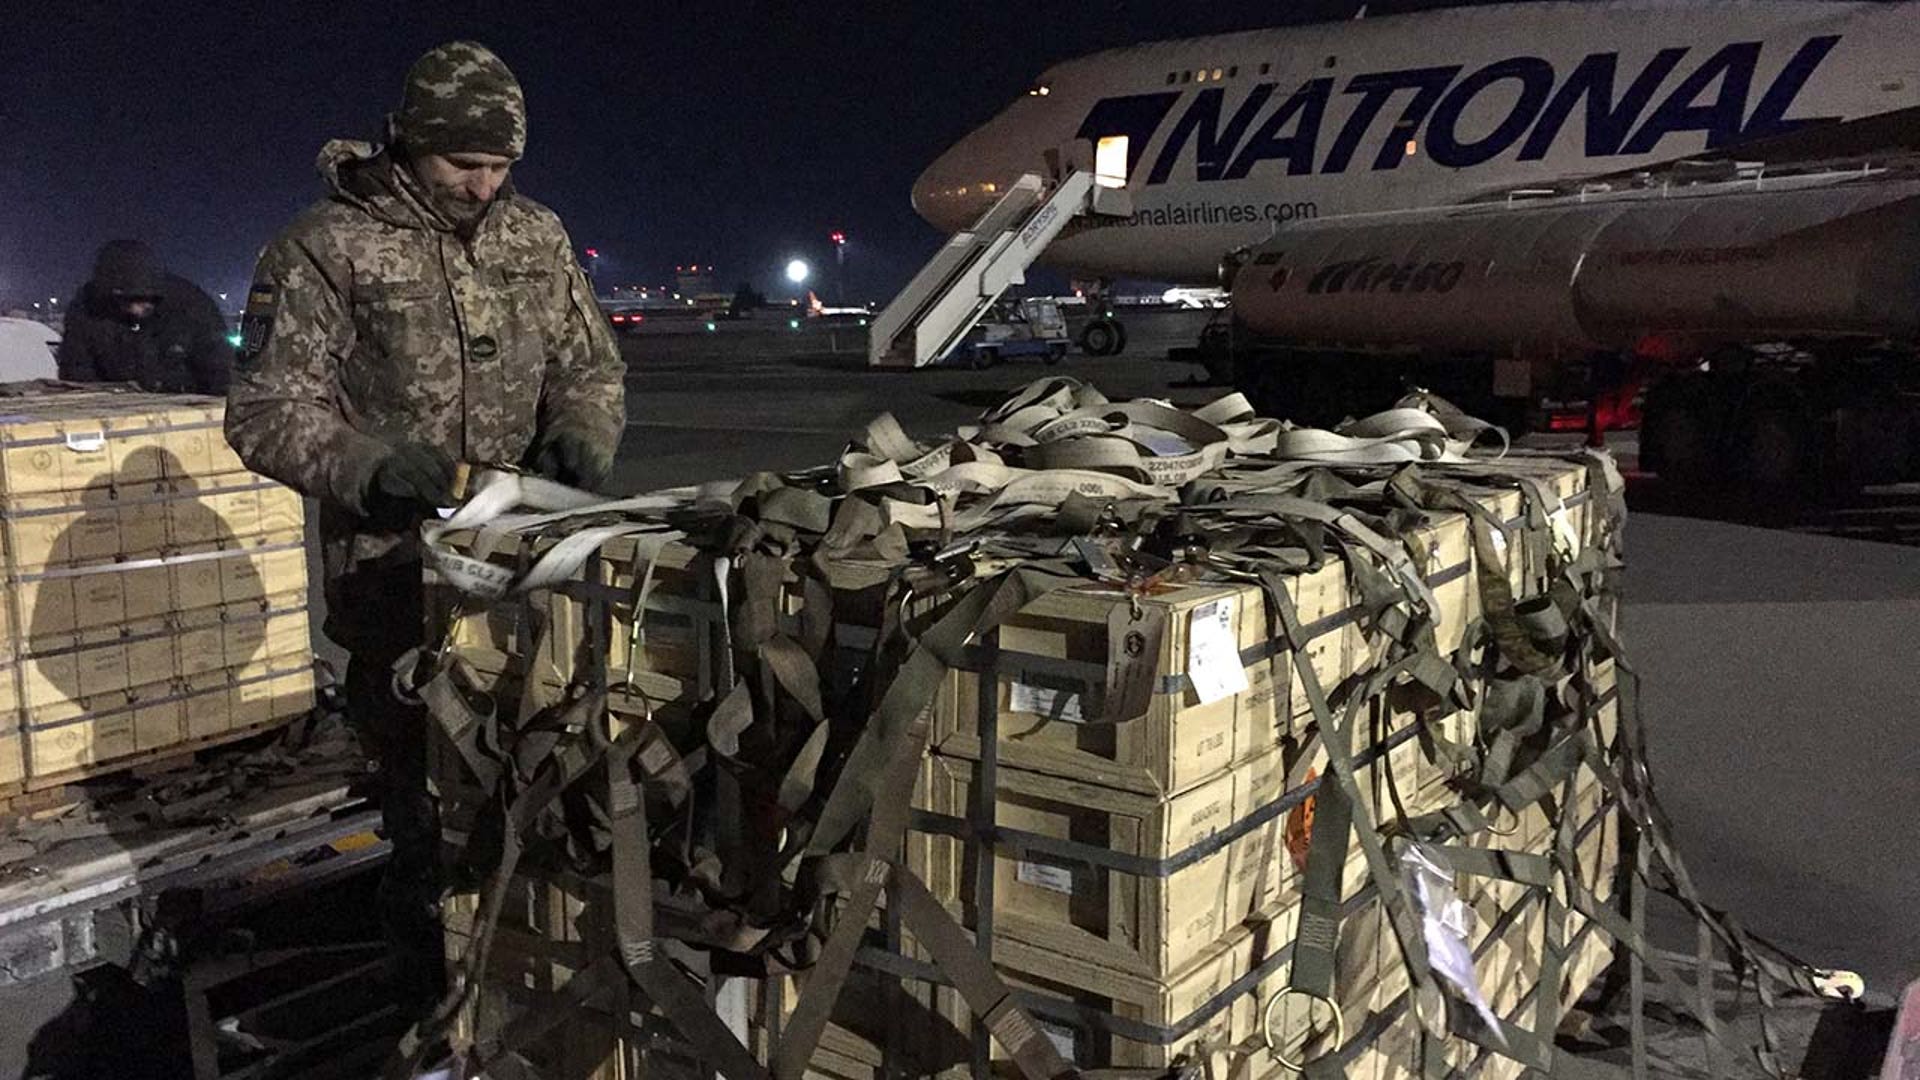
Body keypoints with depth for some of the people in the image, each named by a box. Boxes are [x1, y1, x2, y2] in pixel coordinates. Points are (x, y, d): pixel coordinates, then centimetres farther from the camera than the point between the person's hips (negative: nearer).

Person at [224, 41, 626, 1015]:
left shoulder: (535, 235, 7)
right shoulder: (327, 247, -6)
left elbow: (591, 366, 16)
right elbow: (264, 411, -8)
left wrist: (582, 433, -6)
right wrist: (368, 467, -25)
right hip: (395, 579, -4)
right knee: (428, 798, 6)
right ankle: (437, 999, 25)